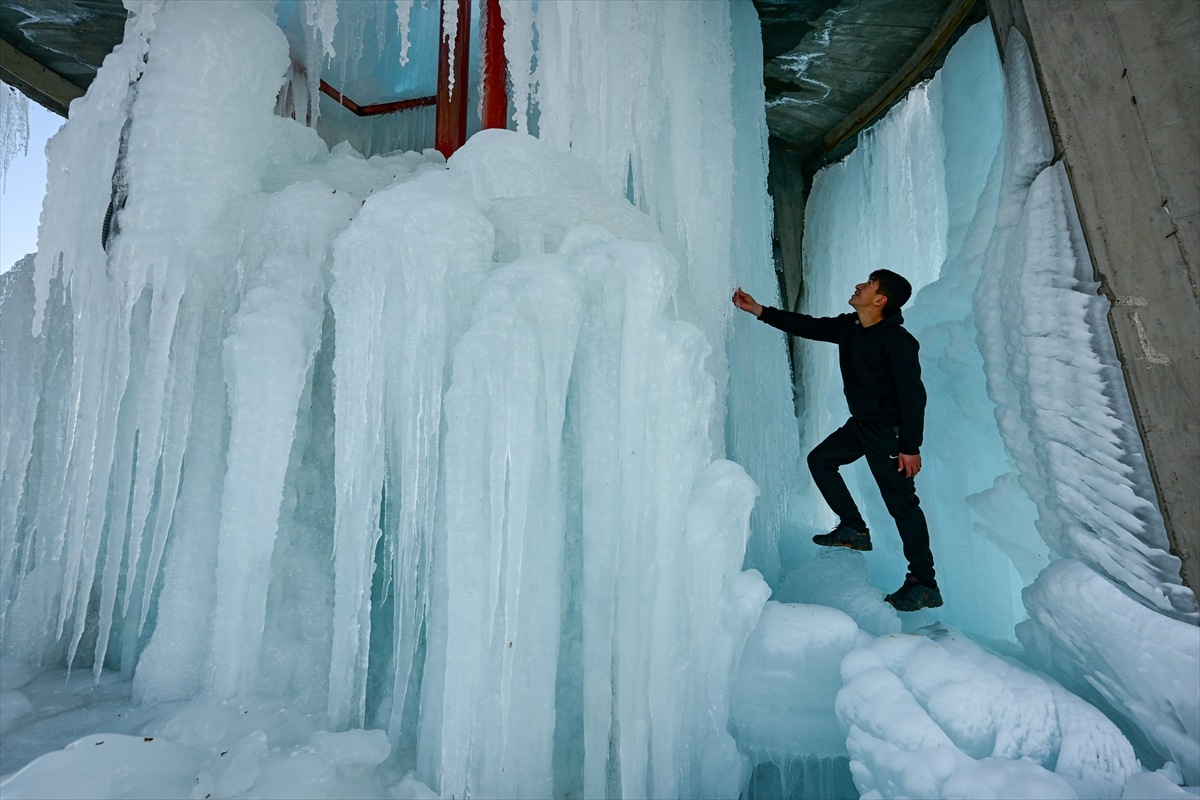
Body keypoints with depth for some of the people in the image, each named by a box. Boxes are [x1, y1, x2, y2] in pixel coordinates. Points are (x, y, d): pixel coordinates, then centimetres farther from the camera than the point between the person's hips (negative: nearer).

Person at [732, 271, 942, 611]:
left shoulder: (898, 341, -22)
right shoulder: (847, 327, 3)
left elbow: (914, 395, -22)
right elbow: (807, 326, 12)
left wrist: (911, 447, -23)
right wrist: (758, 310, 11)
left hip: (889, 431, -9)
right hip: (859, 424, 9)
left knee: (902, 503, -5)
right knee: (820, 459, 16)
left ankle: (924, 584, 6)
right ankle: (854, 529, 22)